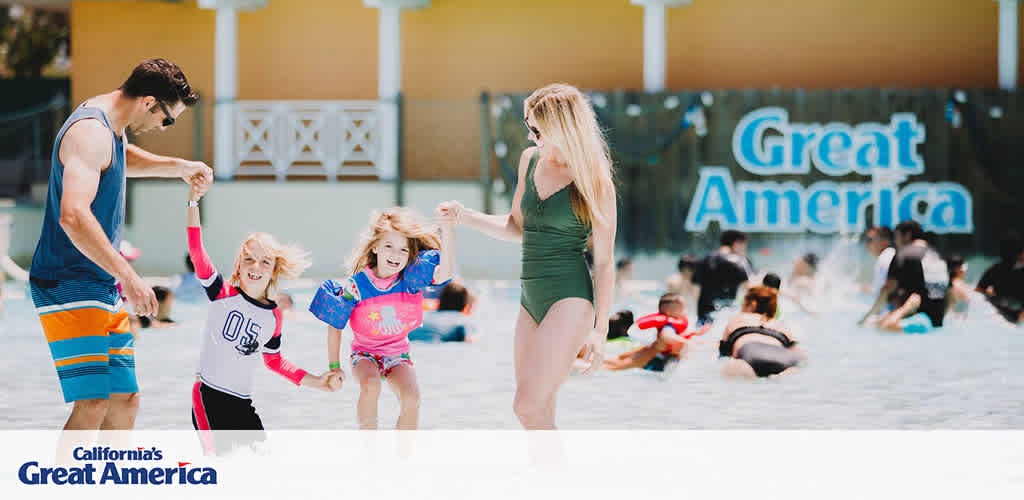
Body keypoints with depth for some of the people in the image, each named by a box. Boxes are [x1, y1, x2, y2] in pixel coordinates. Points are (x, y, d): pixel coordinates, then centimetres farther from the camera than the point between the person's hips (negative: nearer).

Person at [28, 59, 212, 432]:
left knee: (125, 401, 9)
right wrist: (128, 276, -34)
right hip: (69, 287, -10)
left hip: (102, 289, 10)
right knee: (92, 404, -19)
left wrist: (180, 167, 33)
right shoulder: (90, 131, -18)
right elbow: (73, 215, -32)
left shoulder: (110, 129, 15)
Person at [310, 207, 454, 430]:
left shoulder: (411, 277, -13)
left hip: (398, 355, 2)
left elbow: (445, 272, -32)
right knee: (370, 386, -34)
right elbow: (334, 327, -5)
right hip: (365, 354, -2)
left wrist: (447, 228, -41)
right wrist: (334, 366, -1)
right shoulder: (356, 286, -17)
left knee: (411, 397, -26)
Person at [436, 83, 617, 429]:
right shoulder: (530, 160, 10)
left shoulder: (595, 183, -8)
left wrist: (600, 329, -9)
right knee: (538, 414, 6)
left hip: (570, 299, -7)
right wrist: (463, 216, 9)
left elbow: (604, 261, -5)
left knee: (529, 406, -17)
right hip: (531, 300, 7)